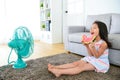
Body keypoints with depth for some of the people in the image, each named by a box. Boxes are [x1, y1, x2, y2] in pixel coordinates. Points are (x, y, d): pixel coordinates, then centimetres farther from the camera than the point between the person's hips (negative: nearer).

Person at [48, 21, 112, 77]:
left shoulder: (103, 43, -20)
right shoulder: (92, 41, 0)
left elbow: (97, 56, -19)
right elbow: (91, 55, 0)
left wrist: (93, 47, -36)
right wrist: (87, 46, -17)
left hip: (101, 62, -6)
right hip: (92, 58, 7)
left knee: (81, 67, -25)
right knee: (76, 63, -10)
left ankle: (59, 72, -37)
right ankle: (55, 67, -19)